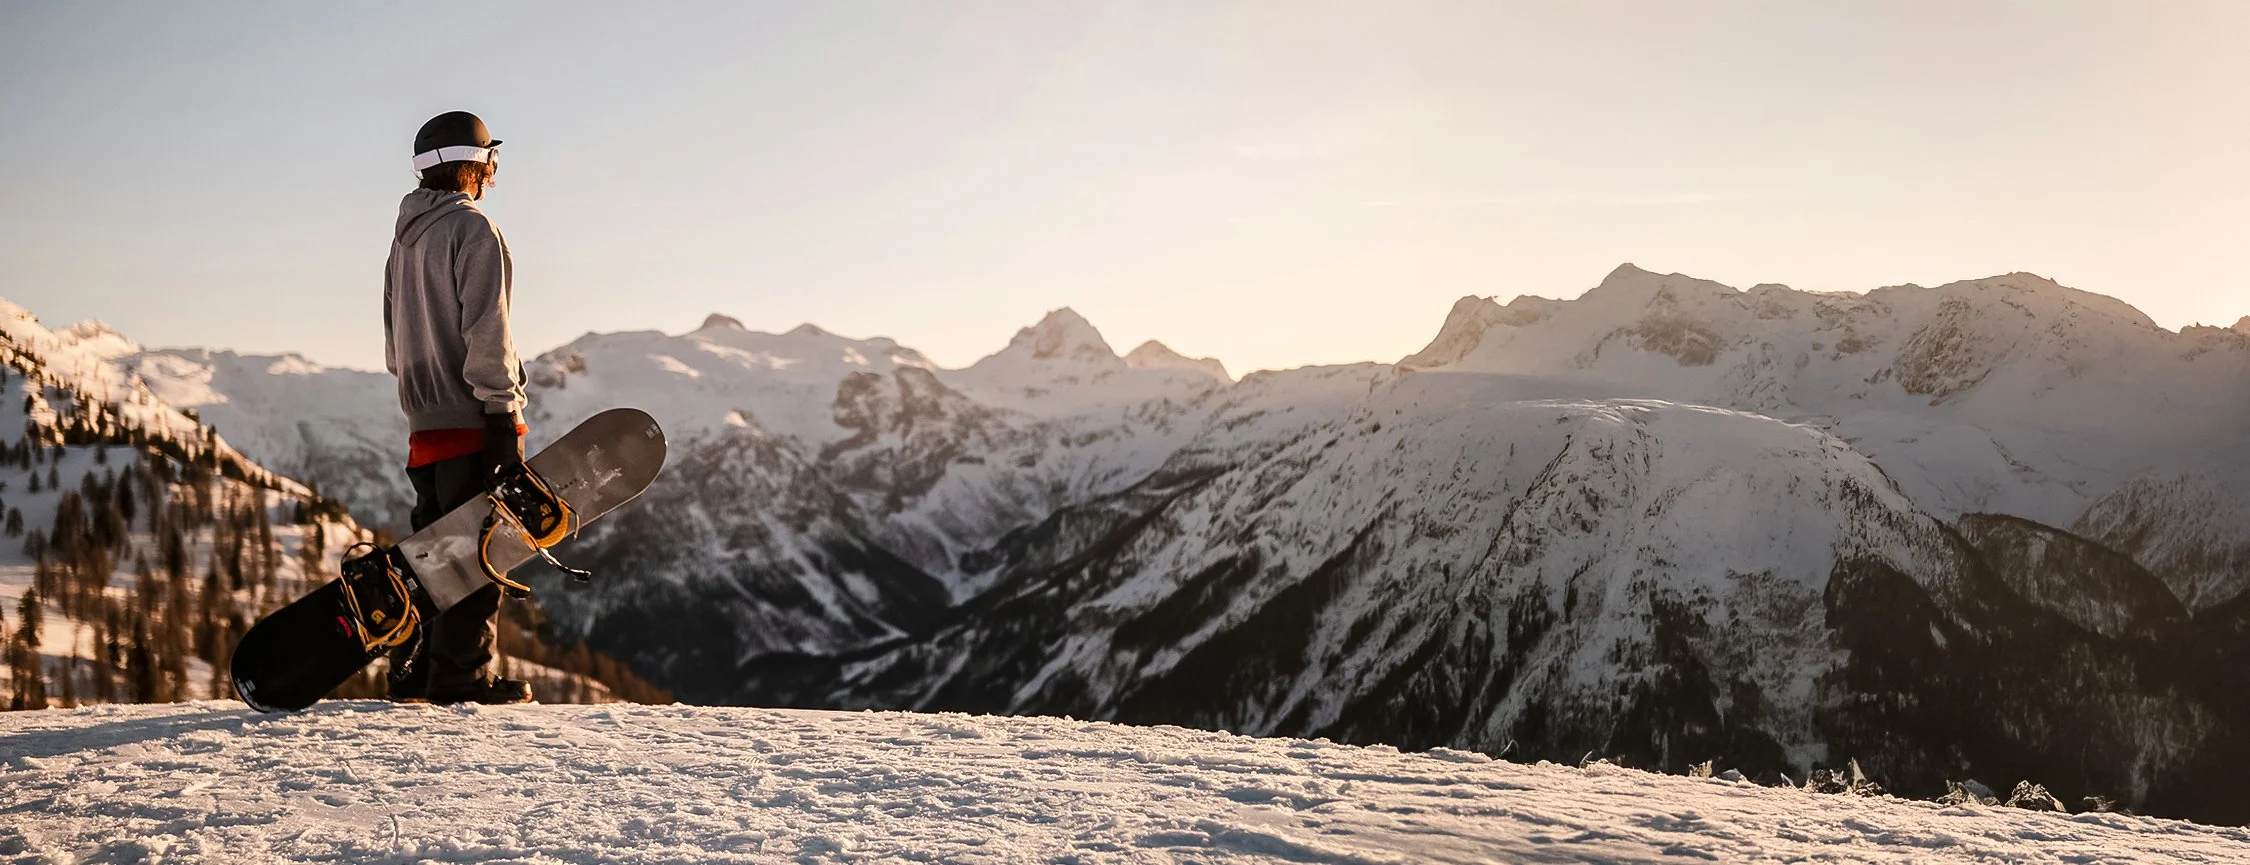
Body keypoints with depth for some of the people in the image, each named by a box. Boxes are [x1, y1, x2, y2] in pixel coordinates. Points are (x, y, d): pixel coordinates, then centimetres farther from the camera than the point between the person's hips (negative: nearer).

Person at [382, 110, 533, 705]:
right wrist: (503, 412, -17)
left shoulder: (405, 237, 18)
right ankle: (460, 674, -6)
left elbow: (395, 342, 22)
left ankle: (412, 672, 15)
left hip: (425, 422, 9)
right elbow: (486, 332, -16)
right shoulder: (473, 230, -9)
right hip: (471, 418, -9)